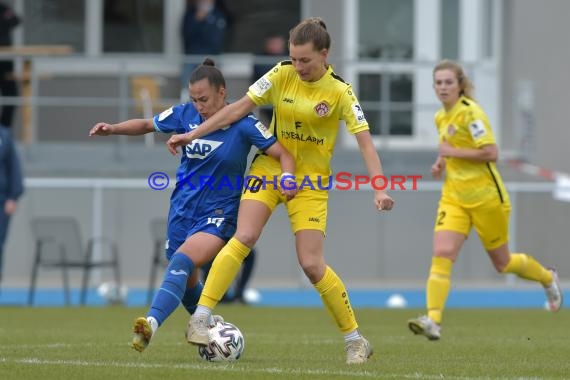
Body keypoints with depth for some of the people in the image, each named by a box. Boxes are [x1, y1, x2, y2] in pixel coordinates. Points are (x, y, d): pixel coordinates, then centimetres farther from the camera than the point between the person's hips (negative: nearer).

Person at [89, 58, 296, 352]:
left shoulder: (242, 124, -13)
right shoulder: (185, 114, -1)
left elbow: (283, 155, -13)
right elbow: (146, 125, 15)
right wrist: (114, 128, -2)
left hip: (218, 214, -6)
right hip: (182, 209, 6)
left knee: (182, 261, -30)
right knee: (186, 282, 14)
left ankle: (152, 323, -47)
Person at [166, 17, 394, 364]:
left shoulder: (340, 92, -13)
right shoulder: (282, 75, -7)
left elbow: (365, 141, -17)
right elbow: (240, 108, -1)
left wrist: (379, 189, -30)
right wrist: (193, 135, -3)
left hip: (310, 182, -2)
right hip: (270, 168, 2)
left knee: (312, 264, -9)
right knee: (244, 238, -20)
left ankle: (355, 340, 6)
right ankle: (201, 318, -18)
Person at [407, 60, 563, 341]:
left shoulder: (470, 112, -14)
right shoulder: (441, 118, 11)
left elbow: (490, 153, -22)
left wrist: (452, 152, -19)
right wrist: (443, 163, 7)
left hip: (486, 198, -6)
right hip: (454, 198, 6)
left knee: (502, 262, 9)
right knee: (441, 255, -15)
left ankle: (547, 278, 39)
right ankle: (433, 320, -25)